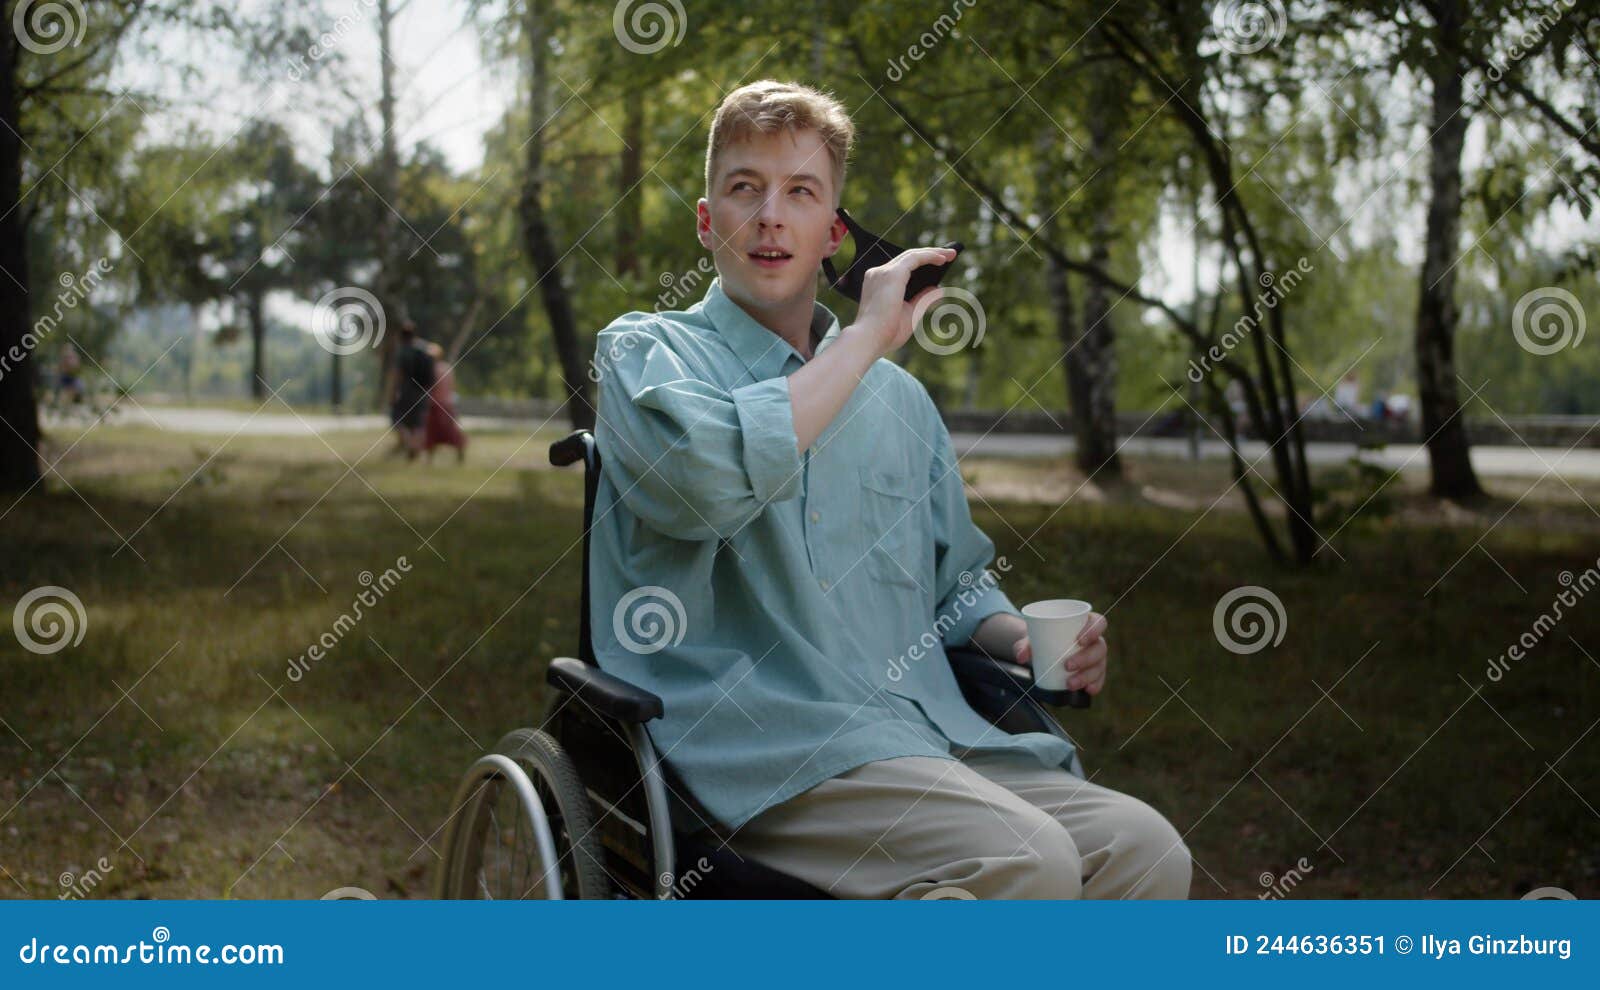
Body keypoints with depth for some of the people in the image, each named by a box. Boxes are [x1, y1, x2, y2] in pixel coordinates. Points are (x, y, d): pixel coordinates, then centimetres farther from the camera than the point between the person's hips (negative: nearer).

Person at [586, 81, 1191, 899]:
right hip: (755, 746, -6)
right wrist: (866, 337, -9)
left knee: (1145, 848, -16)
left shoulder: (898, 398, 22)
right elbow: (710, 477, -19)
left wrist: (1021, 639, 8)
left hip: (926, 732, 6)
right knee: (1027, 861, -28)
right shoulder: (644, 353, 5)